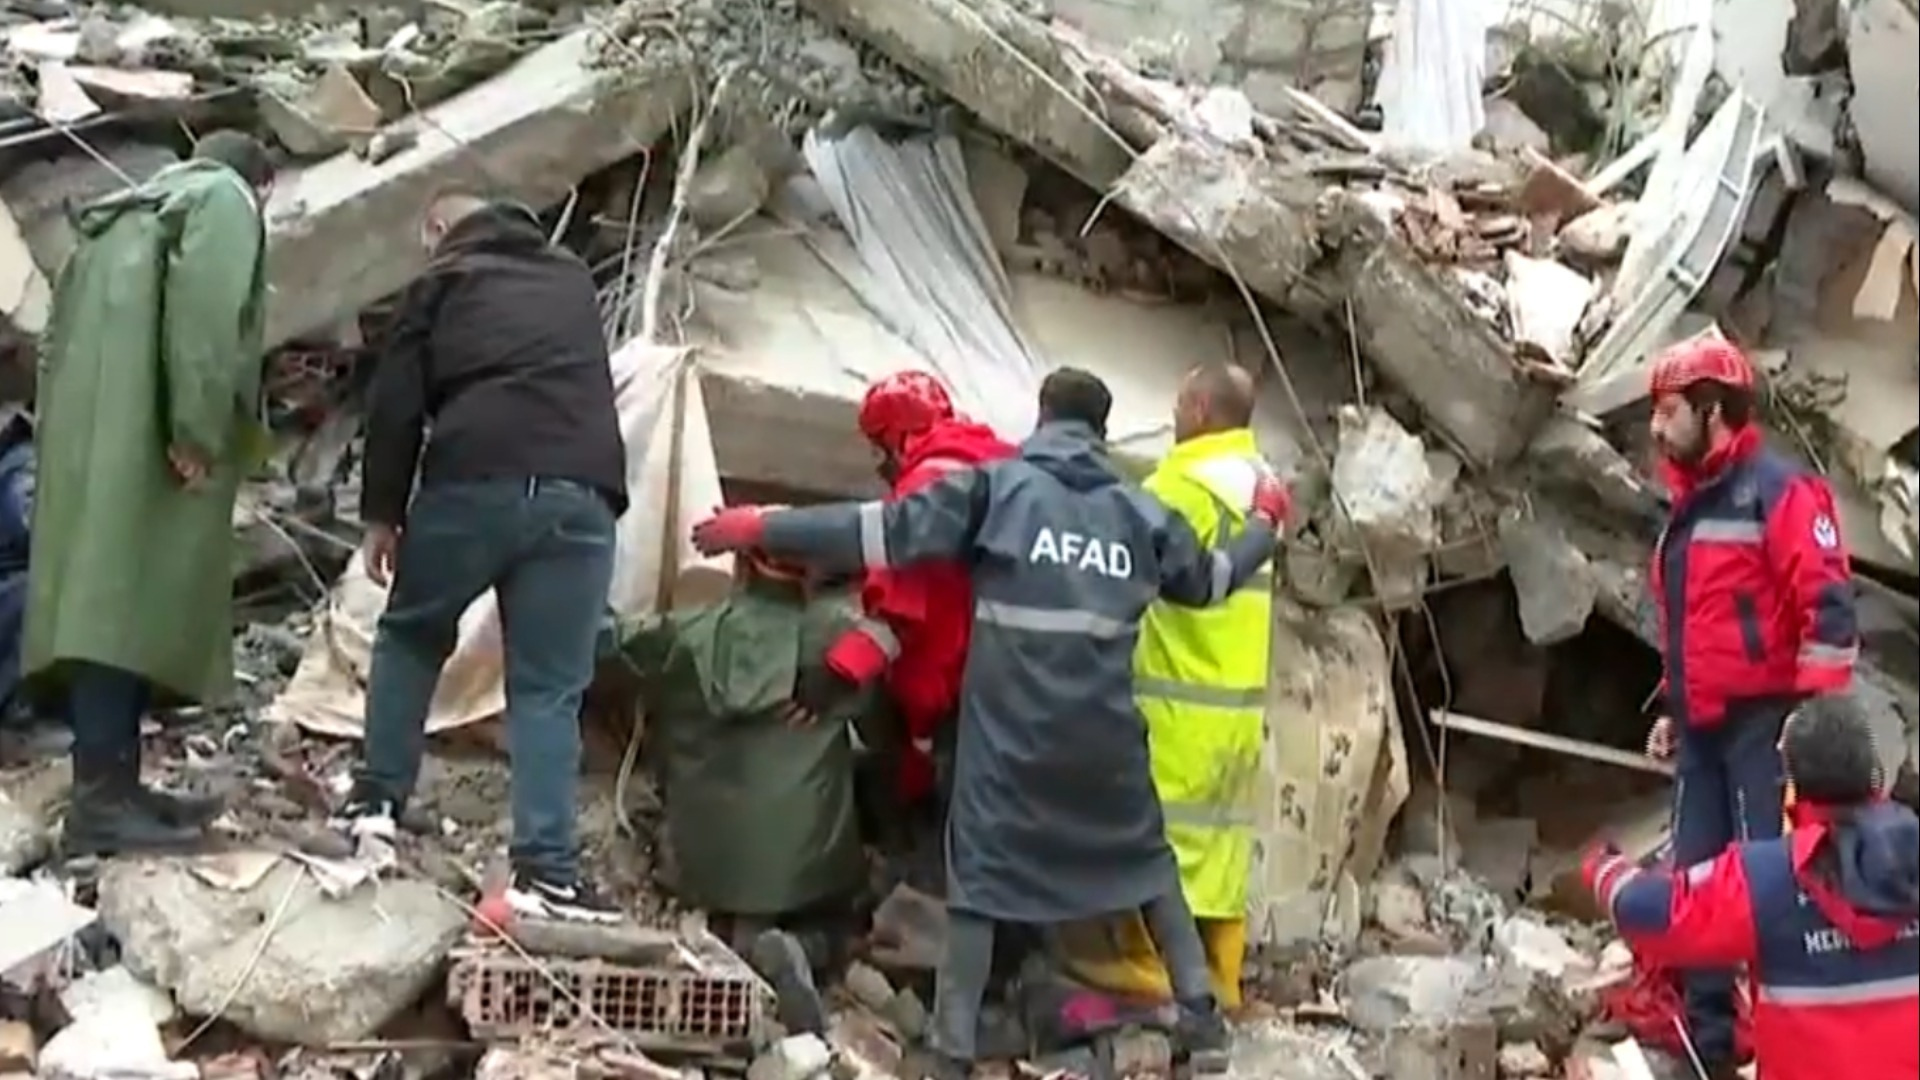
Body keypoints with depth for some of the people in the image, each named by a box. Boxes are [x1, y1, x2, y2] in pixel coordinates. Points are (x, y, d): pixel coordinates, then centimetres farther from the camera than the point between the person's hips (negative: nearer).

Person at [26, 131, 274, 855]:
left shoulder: (123, 213, 32)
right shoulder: (224, 198, 6)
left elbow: (61, 335, 24)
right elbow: (202, 310, -13)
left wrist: (62, 436, 20)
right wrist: (196, 433, -19)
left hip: (87, 433, 9)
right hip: (142, 437, -9)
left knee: (107, 601, 7)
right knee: (128, 603, -14)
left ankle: (111, 787, 7)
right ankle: (101, 801, -19)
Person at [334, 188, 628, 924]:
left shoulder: (440, 285, 16)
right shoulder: (575, 281, 27)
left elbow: (396, 405, 10)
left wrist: (381, 514, 13)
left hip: (475, 481, -2)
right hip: (580, 491, 2)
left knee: (411, 633, 22)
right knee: (549, 686, 3)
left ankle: (377, 800, 20)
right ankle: (547, 869, -7)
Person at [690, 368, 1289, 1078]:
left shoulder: (996, 485, 0)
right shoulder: (1140, 510, 11)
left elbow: (888, 532, -8)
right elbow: (1207, 579, 25)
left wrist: (764, 528, -3)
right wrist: (1264, 523, 45)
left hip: (1010, 727, -3)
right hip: (1105, 728, 3)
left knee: (981, 870, 1)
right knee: (1146, 858, 19)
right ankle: (1202, 1021, 21)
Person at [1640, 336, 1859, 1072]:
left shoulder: (1778, 488, -10)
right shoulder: (1690, 507, 18)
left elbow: (1829, 604, -17)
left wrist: (1815, 711, -22)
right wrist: (1675, 710, 25)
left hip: (1765, 723, -9)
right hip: (1705, 729, 9)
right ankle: (1709, 1036, 18)